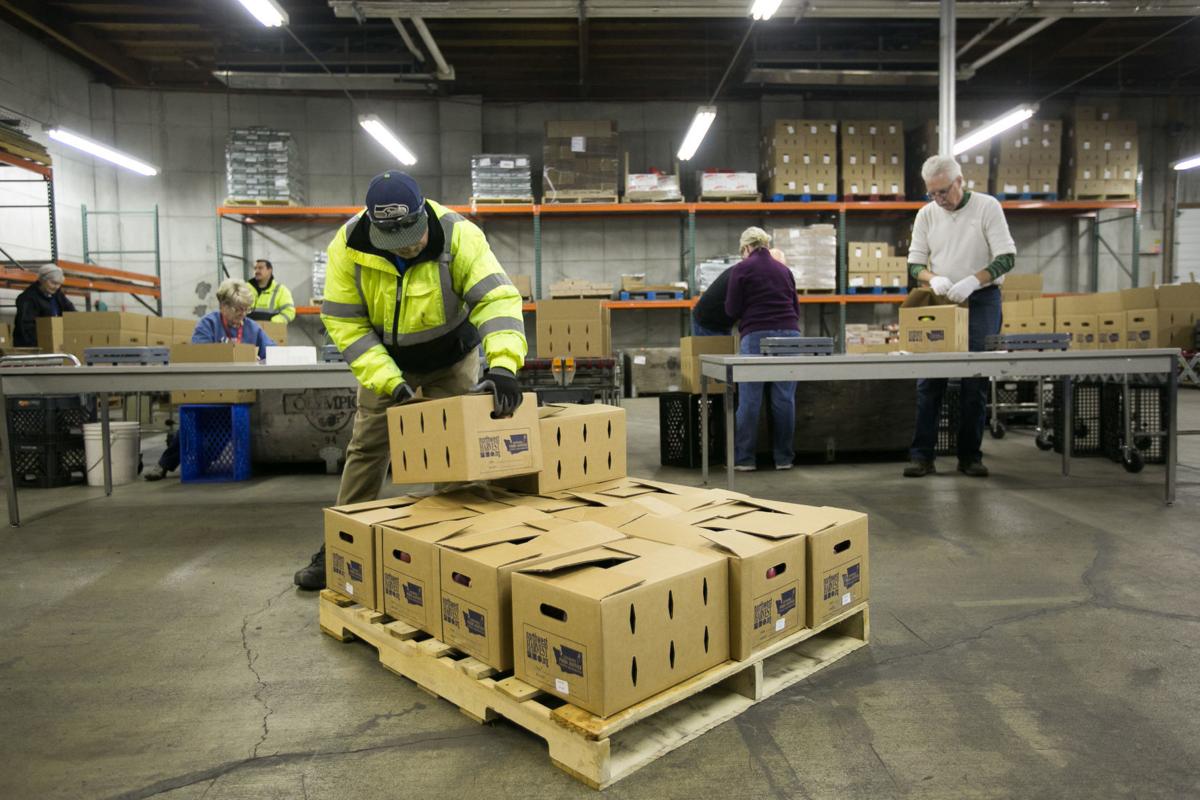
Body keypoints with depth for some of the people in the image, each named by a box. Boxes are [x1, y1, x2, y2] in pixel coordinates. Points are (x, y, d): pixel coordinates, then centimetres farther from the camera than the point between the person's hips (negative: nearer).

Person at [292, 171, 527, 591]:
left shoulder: (458, 235, -30)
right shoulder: (348, 245, -24)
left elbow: (498, 297, -38)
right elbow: (344, 323, -21)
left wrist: (503, 364, -54)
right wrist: (388, 380, -31)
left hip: (451, 361, -1)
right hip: (385, 361, 2)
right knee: (366, 448, 5)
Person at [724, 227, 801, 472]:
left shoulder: (741, 269, 3)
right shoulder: (784, 270, 17)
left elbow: (732, 309, 1)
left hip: (757, 336, -4)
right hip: (789, 334, 4)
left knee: (750, 400, 0)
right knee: (784, 398, 5)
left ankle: (744, 458, 3)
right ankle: (784, 458, 10)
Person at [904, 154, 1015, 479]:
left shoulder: (987, 206, -4)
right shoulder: (926, 214, 5)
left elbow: (1006, 257, -9)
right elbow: (914, 263, 5)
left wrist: (972, 281, -24)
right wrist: (934, 278, -17)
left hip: (981, 300, -2)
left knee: (976, 382, 0)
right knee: (928, 380, -2)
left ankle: (970, 456, 9)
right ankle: (922, 455, 1)